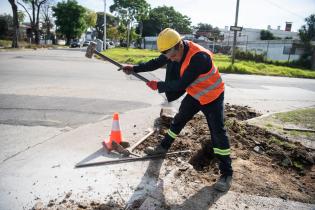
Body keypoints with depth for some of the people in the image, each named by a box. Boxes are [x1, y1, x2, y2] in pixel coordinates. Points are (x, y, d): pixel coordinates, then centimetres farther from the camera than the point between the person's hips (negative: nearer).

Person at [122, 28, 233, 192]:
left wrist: (158, 86, -22)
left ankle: (226, 174, 1)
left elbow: (182, 84, -32)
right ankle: (163, 147, 36)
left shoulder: (199, 57, -35)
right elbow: (157, 63, -1)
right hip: (194, 95, 7)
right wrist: (135, 68, -10)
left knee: (218, 133, -8)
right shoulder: (175, 50, -11)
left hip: (212, 96, -7)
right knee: (178, 120, 16)